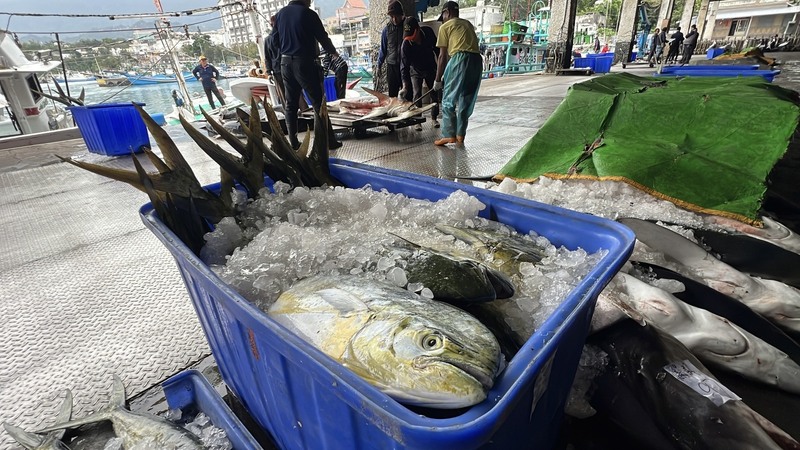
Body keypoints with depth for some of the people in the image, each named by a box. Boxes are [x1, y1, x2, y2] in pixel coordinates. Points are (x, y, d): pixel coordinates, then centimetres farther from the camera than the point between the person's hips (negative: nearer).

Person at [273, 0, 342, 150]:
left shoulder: (280, 13, 9)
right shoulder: (308, 13, -7)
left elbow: (275, 38, 14)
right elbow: (323, 37, -1)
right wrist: (333, 51, 17)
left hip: (286, 63, 5)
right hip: (305, 63, -5)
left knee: (290, 105, 10)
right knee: (318, 103, -2)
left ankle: (293, 142, 12)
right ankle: (330, 141, 0)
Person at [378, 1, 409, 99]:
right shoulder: (387, 29, 4)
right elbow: (383, 49, 12)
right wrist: (379, 65, 11)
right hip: (391, 66, 1)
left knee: (408, 94, 0)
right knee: (392, 94, 4)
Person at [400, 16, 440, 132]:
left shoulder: (428, 32, -19)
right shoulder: (405, 44, -28)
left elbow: (436, 48, -2)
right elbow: (404, 65, -29)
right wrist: (405, 86, -37)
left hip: (431, 69, 3)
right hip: (416, 71, -3)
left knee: (434, 94, 5)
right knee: (417, 95, -12)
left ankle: (434, 118, 19)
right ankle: (417, 120, -4)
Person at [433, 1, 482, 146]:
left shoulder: (445, 26, 9)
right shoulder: (468, 24, 28)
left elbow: (443, 56, 3)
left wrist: (438, 79, 8)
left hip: (460, 59, -6)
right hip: (476, 60, 6)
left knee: (448, 100, 1)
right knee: (466, 101, 12)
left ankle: (449, 135, -5)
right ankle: (460, 136, 15)